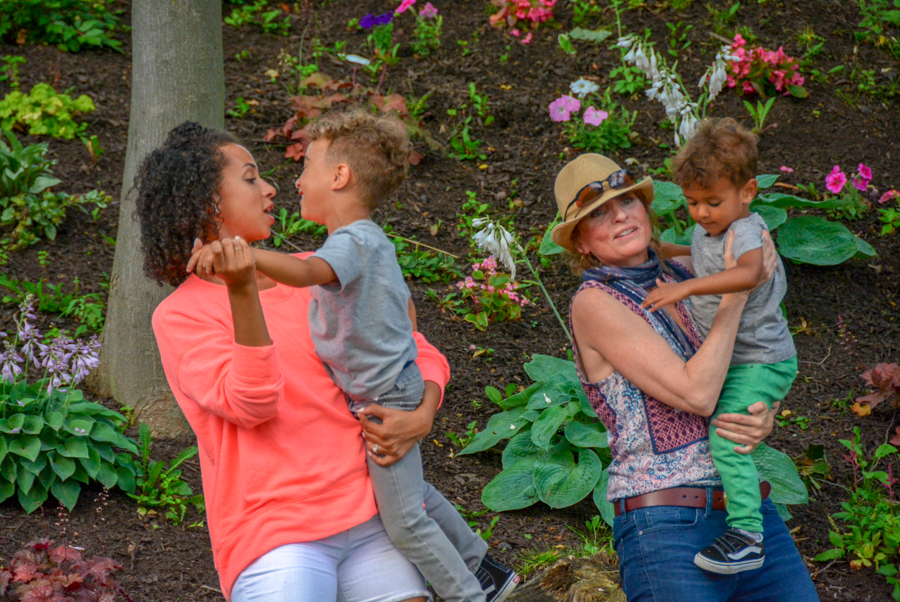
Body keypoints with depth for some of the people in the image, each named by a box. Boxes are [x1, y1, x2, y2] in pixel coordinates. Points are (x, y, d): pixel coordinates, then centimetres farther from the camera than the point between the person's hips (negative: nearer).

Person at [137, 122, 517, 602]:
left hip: (366, 511, 4)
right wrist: (241, 292, -24)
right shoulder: (179, 317, 1)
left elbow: (420, 353, 16)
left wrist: (421, 417, -4)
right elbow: (252, 401, -14)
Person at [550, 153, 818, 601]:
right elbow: (696, 394, -15)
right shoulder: (594, 303, -7)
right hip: (668, 528, -6)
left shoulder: (684, 274, 14)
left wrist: (765, 419, -5)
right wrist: (739, 289, -10)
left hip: (749, 511, 7)